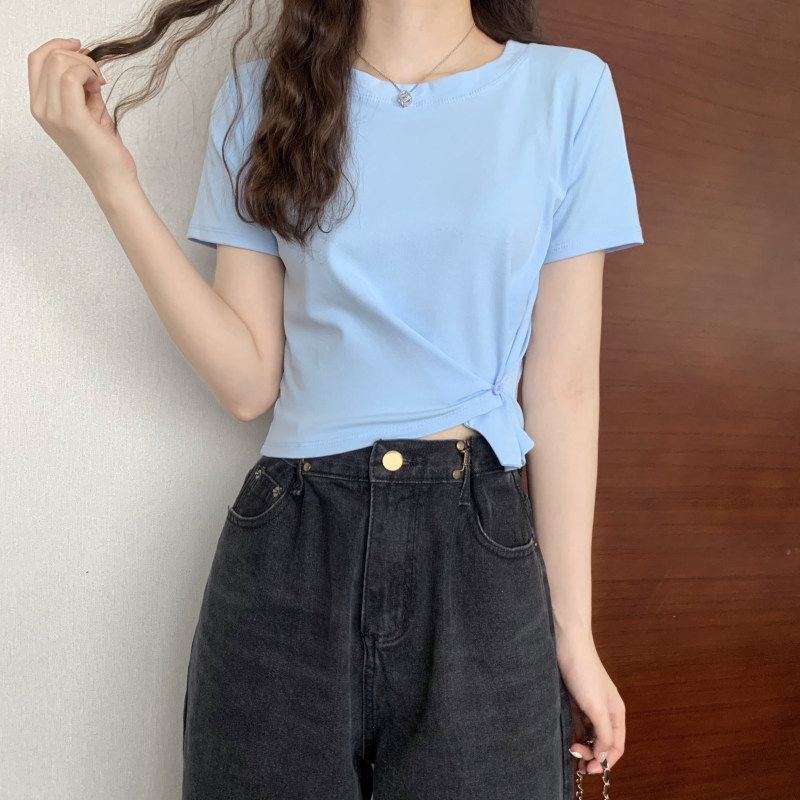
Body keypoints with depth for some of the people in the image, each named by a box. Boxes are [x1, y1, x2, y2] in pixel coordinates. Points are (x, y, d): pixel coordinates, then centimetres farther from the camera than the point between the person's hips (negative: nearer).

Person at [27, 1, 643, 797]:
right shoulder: (262, 97, 5)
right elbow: (249, 380, -1)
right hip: (288, 553, 1)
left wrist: (572, 630, 2)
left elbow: (561, 389, -1)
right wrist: (111, 178, -8)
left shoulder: (567, 88, 0)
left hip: (478, 553, 0)